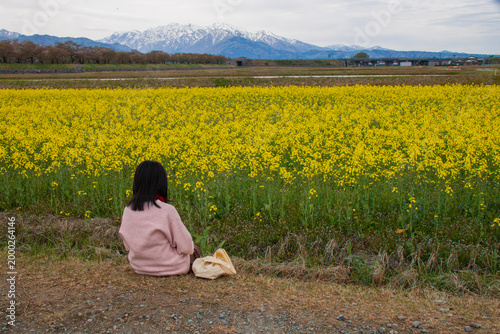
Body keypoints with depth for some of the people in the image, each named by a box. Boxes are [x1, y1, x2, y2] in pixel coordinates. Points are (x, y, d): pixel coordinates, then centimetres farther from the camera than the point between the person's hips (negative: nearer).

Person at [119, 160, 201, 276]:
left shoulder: (127, 210, -11)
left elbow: (128, 246, 1)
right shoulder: (167, 210, -27)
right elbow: (185, 247, -20)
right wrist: (191, 247, 3)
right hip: (170, 267, -5)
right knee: (196, 249, 27)